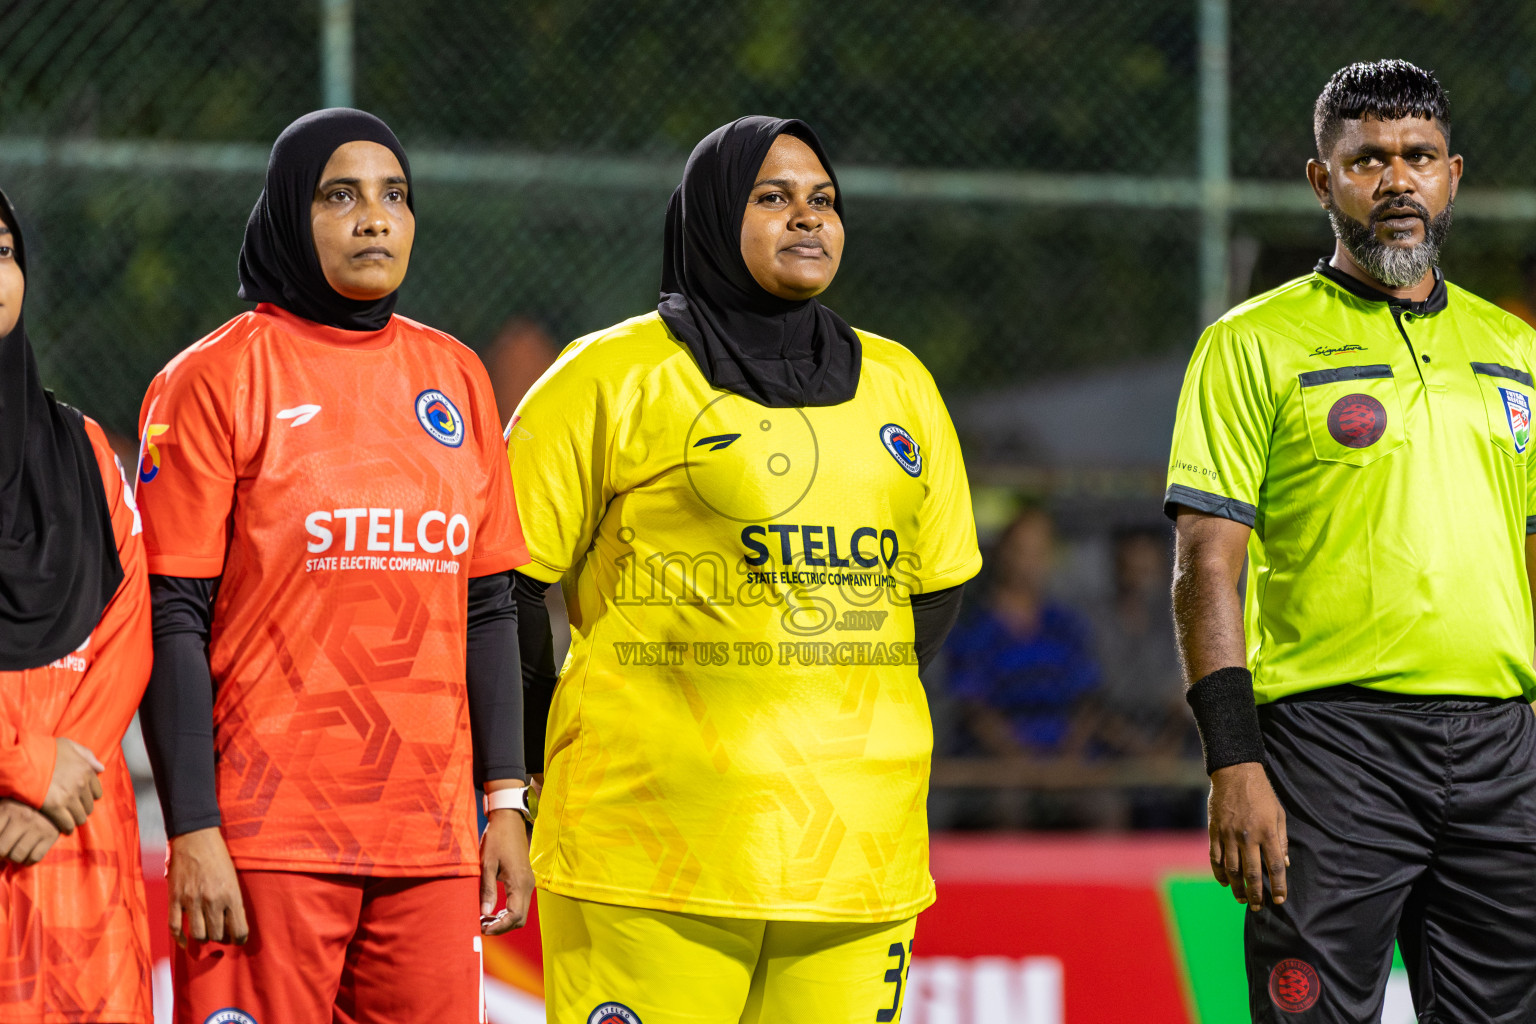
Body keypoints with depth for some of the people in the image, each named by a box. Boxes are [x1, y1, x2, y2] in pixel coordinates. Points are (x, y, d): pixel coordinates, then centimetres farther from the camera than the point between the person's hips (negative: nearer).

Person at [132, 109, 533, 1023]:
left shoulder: (455, 377, 13)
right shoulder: (217, 379, -2)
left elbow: (487, 606, 16)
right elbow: (173, 619, -6)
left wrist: (504, 801, 9)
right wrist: (193, 832, -12)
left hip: (431, 836, 5)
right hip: (268, 837, -5)